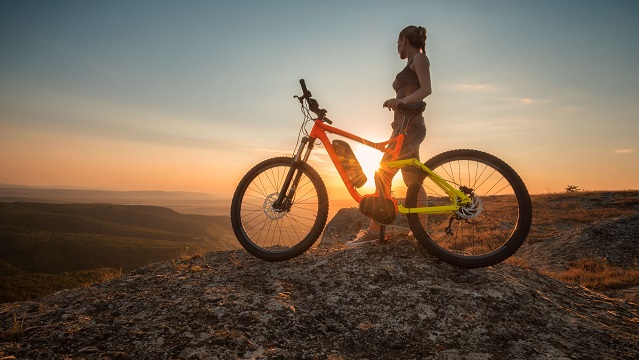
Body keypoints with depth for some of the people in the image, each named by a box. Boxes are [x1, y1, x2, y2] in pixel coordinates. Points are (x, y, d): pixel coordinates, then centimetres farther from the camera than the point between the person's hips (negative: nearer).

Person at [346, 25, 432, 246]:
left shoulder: (419, 57, -1)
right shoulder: (412, 64, 25)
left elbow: (426, 89, -17)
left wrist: (401, 100, -28)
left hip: (410, 126, -10)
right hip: (405, 125, 10)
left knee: (382, 175, -14)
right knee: (413, 182, 6)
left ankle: (374, 231, -13)